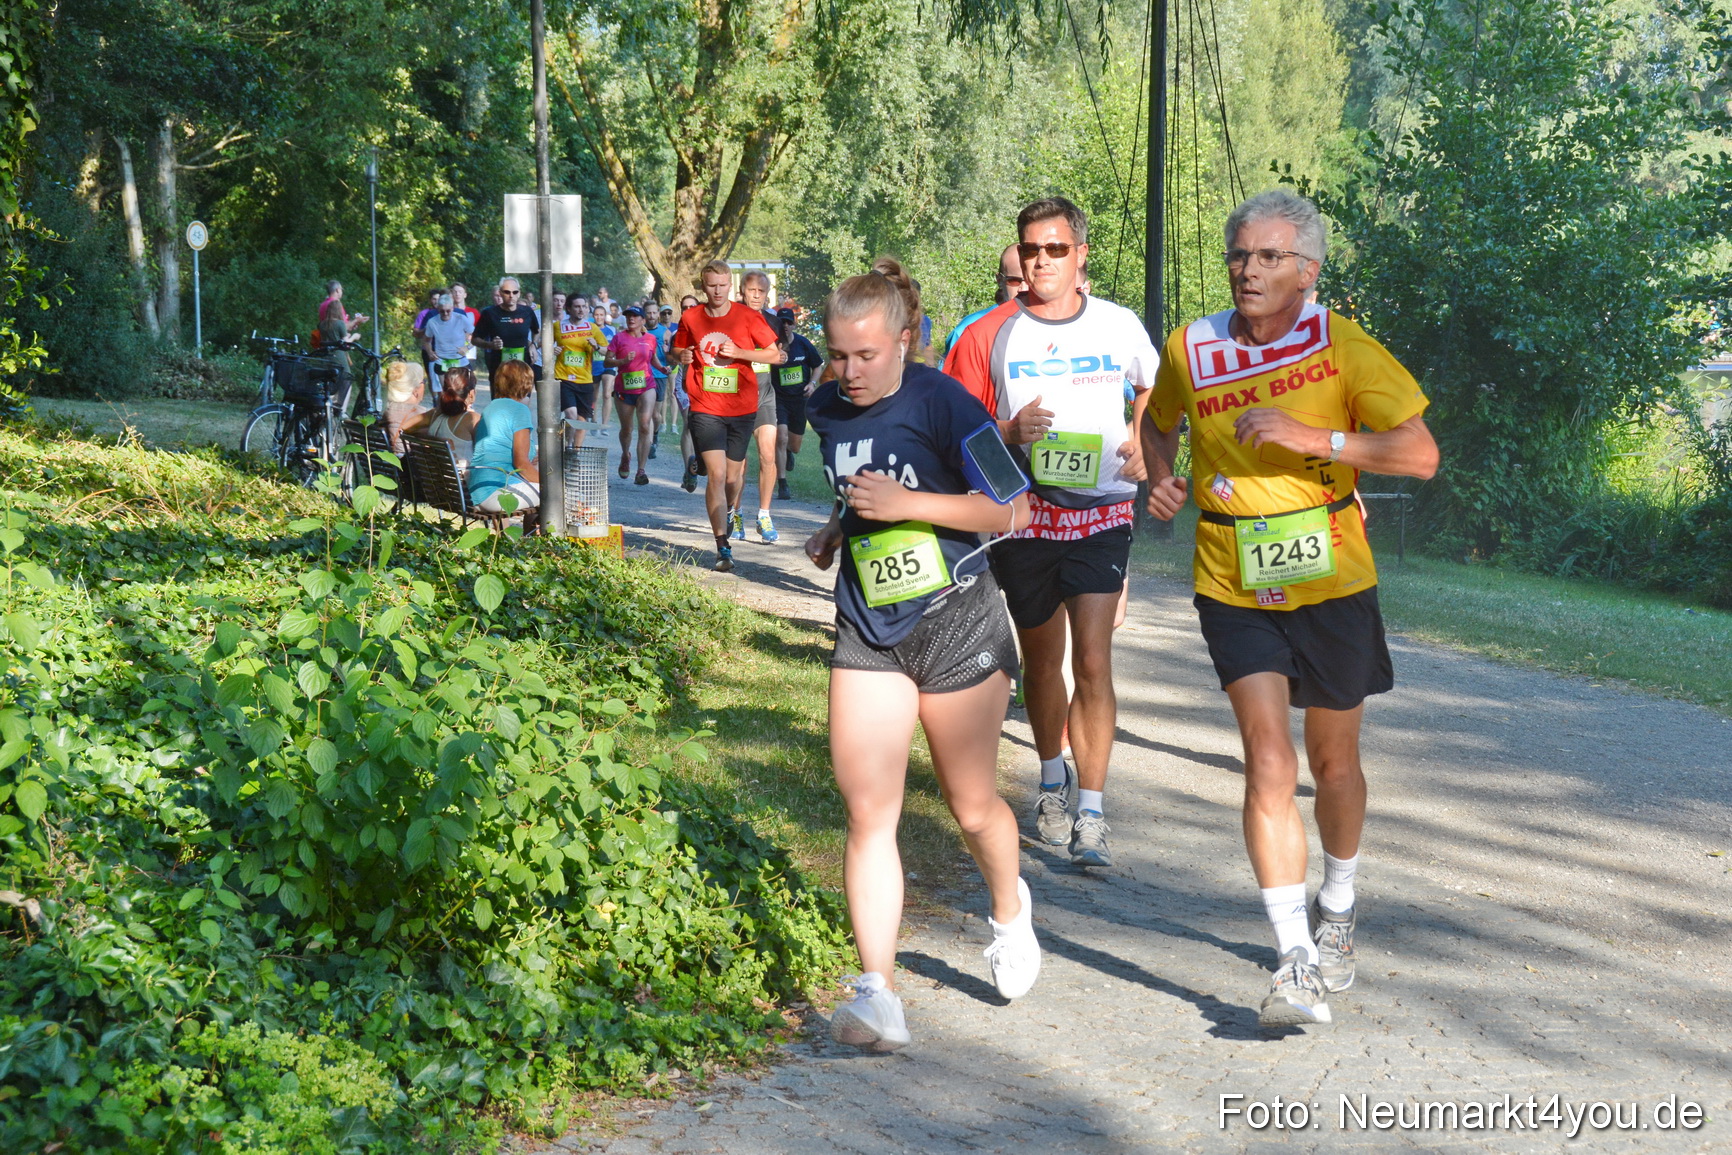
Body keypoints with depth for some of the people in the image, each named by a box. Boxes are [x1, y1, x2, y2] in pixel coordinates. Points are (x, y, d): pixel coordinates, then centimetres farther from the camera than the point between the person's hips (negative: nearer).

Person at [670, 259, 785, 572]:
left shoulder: (747, 317, -2)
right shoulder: (691, 318, 3)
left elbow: (775, 355, -1)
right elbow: (678, 349, 19)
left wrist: (739, 352, -15)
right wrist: (682, 356, -5)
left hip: (742, 408, 1)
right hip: (705, 409, -1)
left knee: (733, 473, 12)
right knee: (716, 474, -13)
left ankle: (731, 511, 46)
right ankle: (723, 548, -14)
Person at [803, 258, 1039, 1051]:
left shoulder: (941, 403, -14)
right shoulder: (829, 410, 6)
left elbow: (1012, 510, -15)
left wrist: (907, 503, -22)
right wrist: (836, 530, 8)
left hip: (956, 622, -4)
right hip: (867, 629, 4)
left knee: (971, 805, 9)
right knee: (867, 812, -8)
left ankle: (1009, 911, 42)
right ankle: (877, 994, -9)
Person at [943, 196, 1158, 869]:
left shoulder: (1119, 326, 3)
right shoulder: (989, 335, -2)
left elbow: (1155, 388, 23)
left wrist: (1142, 438, 6)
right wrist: (1011, 431, -18)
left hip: (1101, 515, -1)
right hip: (1023, 514, 1)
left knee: (1092, 662, -11)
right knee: (1041, 660, 14)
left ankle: (1090, 812, -7)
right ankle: (1052, 781, 36)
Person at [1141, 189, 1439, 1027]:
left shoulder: (1344, 347, -8)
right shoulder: (1191, 349, -2)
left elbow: (1420, 454, -14)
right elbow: (1158, 419, 20)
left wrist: (1316, 437, -26)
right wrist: (1161, 476, -1)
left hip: (1332, 584, 0)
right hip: (1234, 591, 0)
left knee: (1333, 761, 15)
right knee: (1268, 764, -14)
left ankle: (1337, 910, 42)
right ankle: (1297, 961, -12)